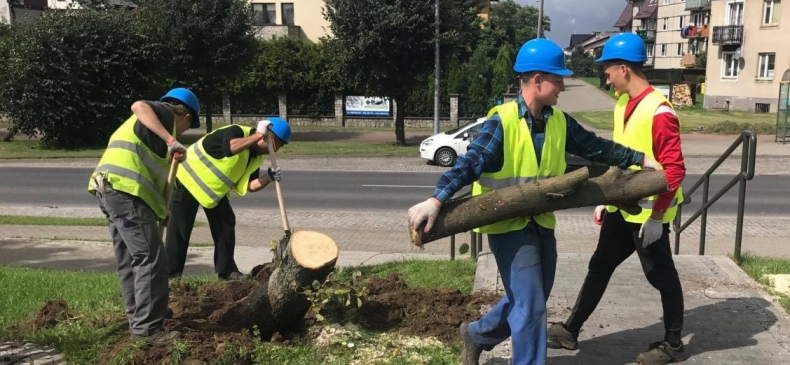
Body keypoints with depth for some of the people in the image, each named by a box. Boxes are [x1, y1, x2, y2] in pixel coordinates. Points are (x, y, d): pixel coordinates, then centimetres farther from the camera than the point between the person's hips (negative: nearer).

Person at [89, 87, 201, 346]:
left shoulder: (152, 121, 31)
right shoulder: (164, 114, 5)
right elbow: (139, 106, -20)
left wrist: (160, 209, 31)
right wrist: (170, 140, -26)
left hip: (110, 188, 10)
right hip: (126, 189, -10)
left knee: (129, 258, 19)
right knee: (151, 259, -8)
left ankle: (138, 314, 31)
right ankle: (146, 327, -6)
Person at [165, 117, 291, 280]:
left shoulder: (256, 157, -2)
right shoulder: (236, 132, -26)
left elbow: (249, 185, -5)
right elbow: (229, 148, -50)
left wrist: (268, 177, -22)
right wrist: (258, 135, -46)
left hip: (215, 189, 8)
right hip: (188, 180, -8)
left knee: (226, 224, 4)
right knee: (179, 229, -4)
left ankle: (227, 270, 14)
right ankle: (170, 275, 6)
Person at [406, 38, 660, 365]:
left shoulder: (559, 122, 4)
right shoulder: (502, 122, -17)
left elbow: (594, 147, 16)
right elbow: (470, 162, -26)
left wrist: (640, 159, 19)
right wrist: (436, 200, -38)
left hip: (541, 222, 8)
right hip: (508, 225, -7)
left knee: (528, 302, 19)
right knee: (530, 307, -6)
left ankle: (477, 335, 40)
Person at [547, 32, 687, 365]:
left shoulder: (658, 111, -19)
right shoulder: (622, 105, 8)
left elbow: (674, 169, -20)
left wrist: (656, 216, -21)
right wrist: (605, 200, 17)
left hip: (648, 213, -8)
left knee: (661, 276, 7)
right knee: (599, 267, 14)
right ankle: (570, 331, 24)